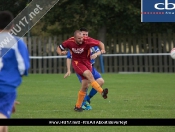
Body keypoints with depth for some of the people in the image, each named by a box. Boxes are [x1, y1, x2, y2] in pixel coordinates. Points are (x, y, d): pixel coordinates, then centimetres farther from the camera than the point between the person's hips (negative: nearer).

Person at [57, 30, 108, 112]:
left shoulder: (87, 40, -18)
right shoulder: (70, 42, -14)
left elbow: (100, 43, -7)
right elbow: (59, 48, 0)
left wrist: (102, 49, -27)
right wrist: (61, 53, -23)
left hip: (86, 62, 2)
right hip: (77, 62, -2)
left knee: (85, 86, 1)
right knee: (89, 75, -31)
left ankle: (78, 106, 15)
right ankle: (102, 92, -40)